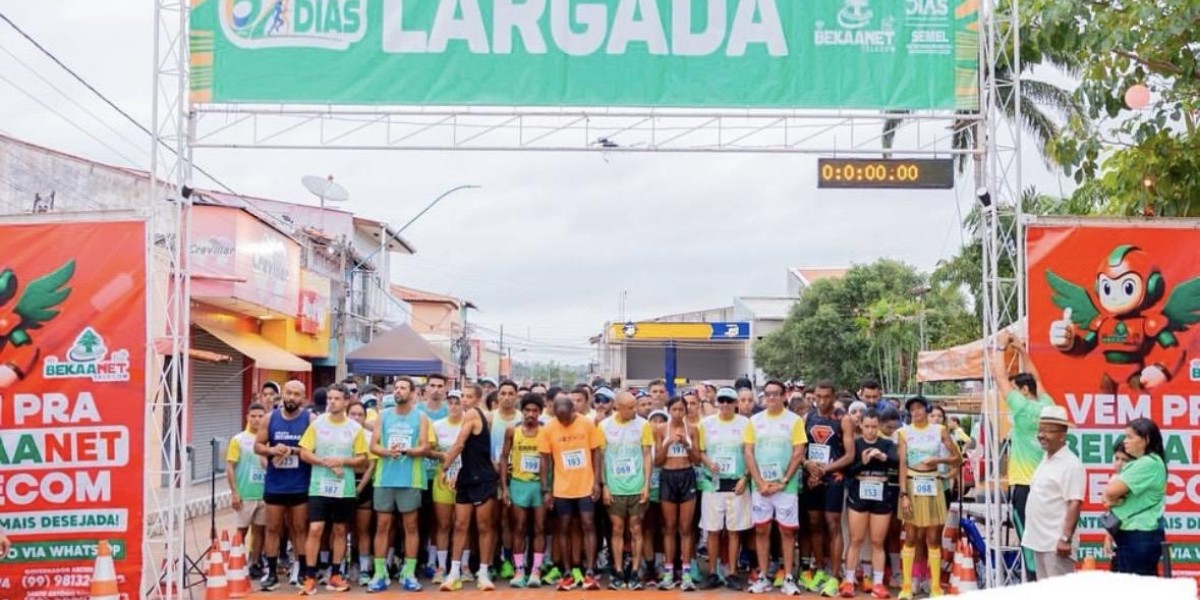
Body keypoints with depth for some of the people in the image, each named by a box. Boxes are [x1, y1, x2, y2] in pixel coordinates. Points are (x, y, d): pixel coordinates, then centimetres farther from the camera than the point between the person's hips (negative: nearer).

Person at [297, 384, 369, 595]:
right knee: (315, 529, -8)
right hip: (319, 487, -1)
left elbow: (362, 458, 2)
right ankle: (310, 577, -1)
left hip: (345, 489, 1)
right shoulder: (316, 424, 1)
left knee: (340, 531, 9)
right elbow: (304, 453, -3)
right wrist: (326, 462, -15)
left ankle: (335, 575, 19)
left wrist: (342, 461, -15)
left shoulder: (355, 428, 2)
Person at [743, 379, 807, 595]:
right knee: (761, 531, 6)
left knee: (787, 531, 2)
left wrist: (783, 482, -10)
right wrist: (760, 483, -7)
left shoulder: (794, 420, -1)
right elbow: (748, 452, 2)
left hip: (786, 486, -2)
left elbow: (798, 454, -5)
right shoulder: (755, 421, 5)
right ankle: (763, 577, 14)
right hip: (760, 486, 2)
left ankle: (789, 578, 9)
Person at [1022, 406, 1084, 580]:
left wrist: (1066, 539, -23)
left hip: (1056, 543, -9)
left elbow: (1075, 504, -18)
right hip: (1039, 540, 9)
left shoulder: (1071, 464, -13)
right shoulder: (1046, 460, 14)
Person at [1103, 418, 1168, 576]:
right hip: (1128, 534, 9)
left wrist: (1114, 482, 3)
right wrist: (1113, 499, -7)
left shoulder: (1149, 463, -14)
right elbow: (1109, 493, 15)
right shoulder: (1134, 464, 16)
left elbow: (1112, 491, -19)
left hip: (1141, 536, -9)